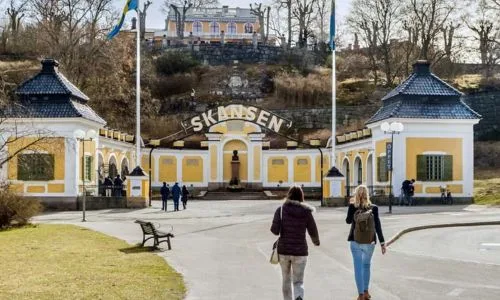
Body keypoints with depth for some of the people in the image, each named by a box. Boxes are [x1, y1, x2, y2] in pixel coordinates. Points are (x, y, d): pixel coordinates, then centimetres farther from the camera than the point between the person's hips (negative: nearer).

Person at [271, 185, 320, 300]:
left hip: (283, 250, 1)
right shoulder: (306, 212, -5)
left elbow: (275, 230, -13)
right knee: (298, 282, 5)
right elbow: (313, 232, 0)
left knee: (286, 280, 20)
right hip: (300, 251, -1)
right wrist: (316, 241, 21)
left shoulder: (281, 209, -7)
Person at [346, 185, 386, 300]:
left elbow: (348, 221, 4)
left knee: (358, 267, 3)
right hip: (369, 242, 1)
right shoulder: (373, 208, -5)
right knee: (366, 265, 20)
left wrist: (351, 206, 4)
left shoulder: (352, 206, -7)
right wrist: (382, 242, 1)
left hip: (356, 242, -1)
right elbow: (378, 226, -4)